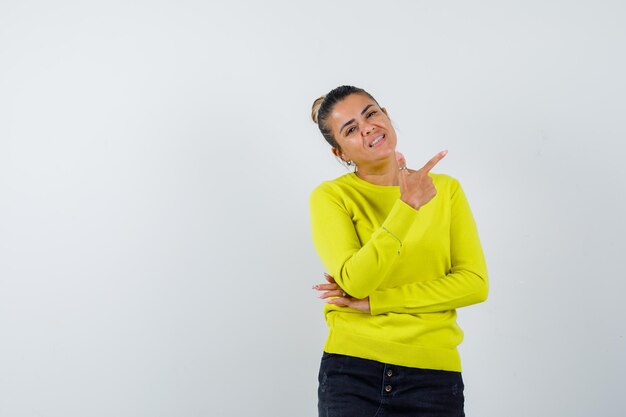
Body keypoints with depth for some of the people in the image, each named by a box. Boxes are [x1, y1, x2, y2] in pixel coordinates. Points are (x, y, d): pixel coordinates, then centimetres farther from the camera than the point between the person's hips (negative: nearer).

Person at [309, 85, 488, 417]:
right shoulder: (330, 197, -3)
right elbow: (355, 282, -15)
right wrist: (408, 206, -22)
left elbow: (475, 283, -4)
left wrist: (375, 301, -10)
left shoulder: (446, 189, 4)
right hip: (351, 370, -1)